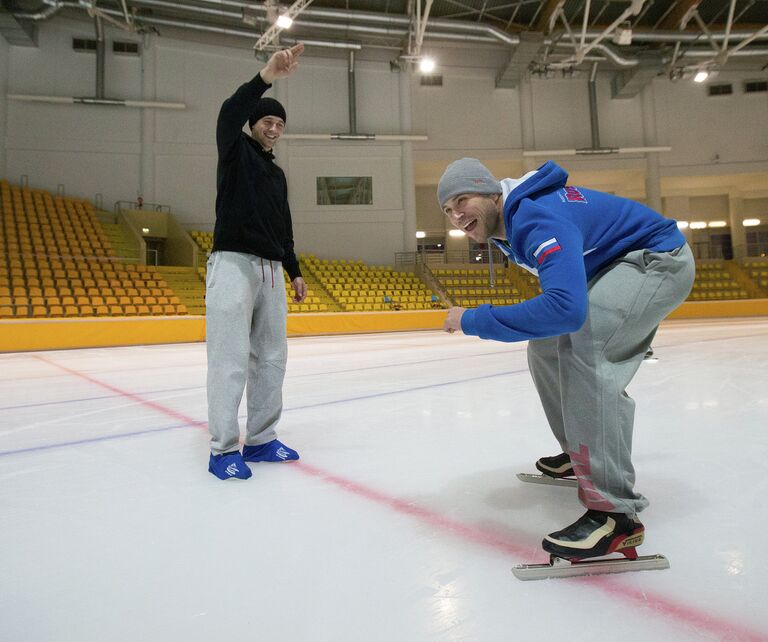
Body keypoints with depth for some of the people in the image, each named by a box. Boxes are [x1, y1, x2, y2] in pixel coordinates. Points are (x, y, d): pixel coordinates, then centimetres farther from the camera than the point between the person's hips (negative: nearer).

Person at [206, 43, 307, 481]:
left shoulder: (277, 174, 25)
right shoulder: (236, 150, 6)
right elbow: (229, 115, -17)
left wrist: (295, 272, 18)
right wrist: (266, 77, -30)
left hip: (271, 269, 7)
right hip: (234, 263, -7)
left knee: (271, 355, 4)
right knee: (231, 356, -11)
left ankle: (261, 439, 12)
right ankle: (224, 448, -5)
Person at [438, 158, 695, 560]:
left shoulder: (538, 219, -30)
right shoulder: (507, 227, 0)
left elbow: (565, 308, -44)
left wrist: (472, 321, -36)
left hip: (660, 258, -10)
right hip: (611, 268, 10)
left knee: (582, 346, -31)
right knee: (546, 347, 8)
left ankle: (615, 514, -27)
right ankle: (582, 455, 27)